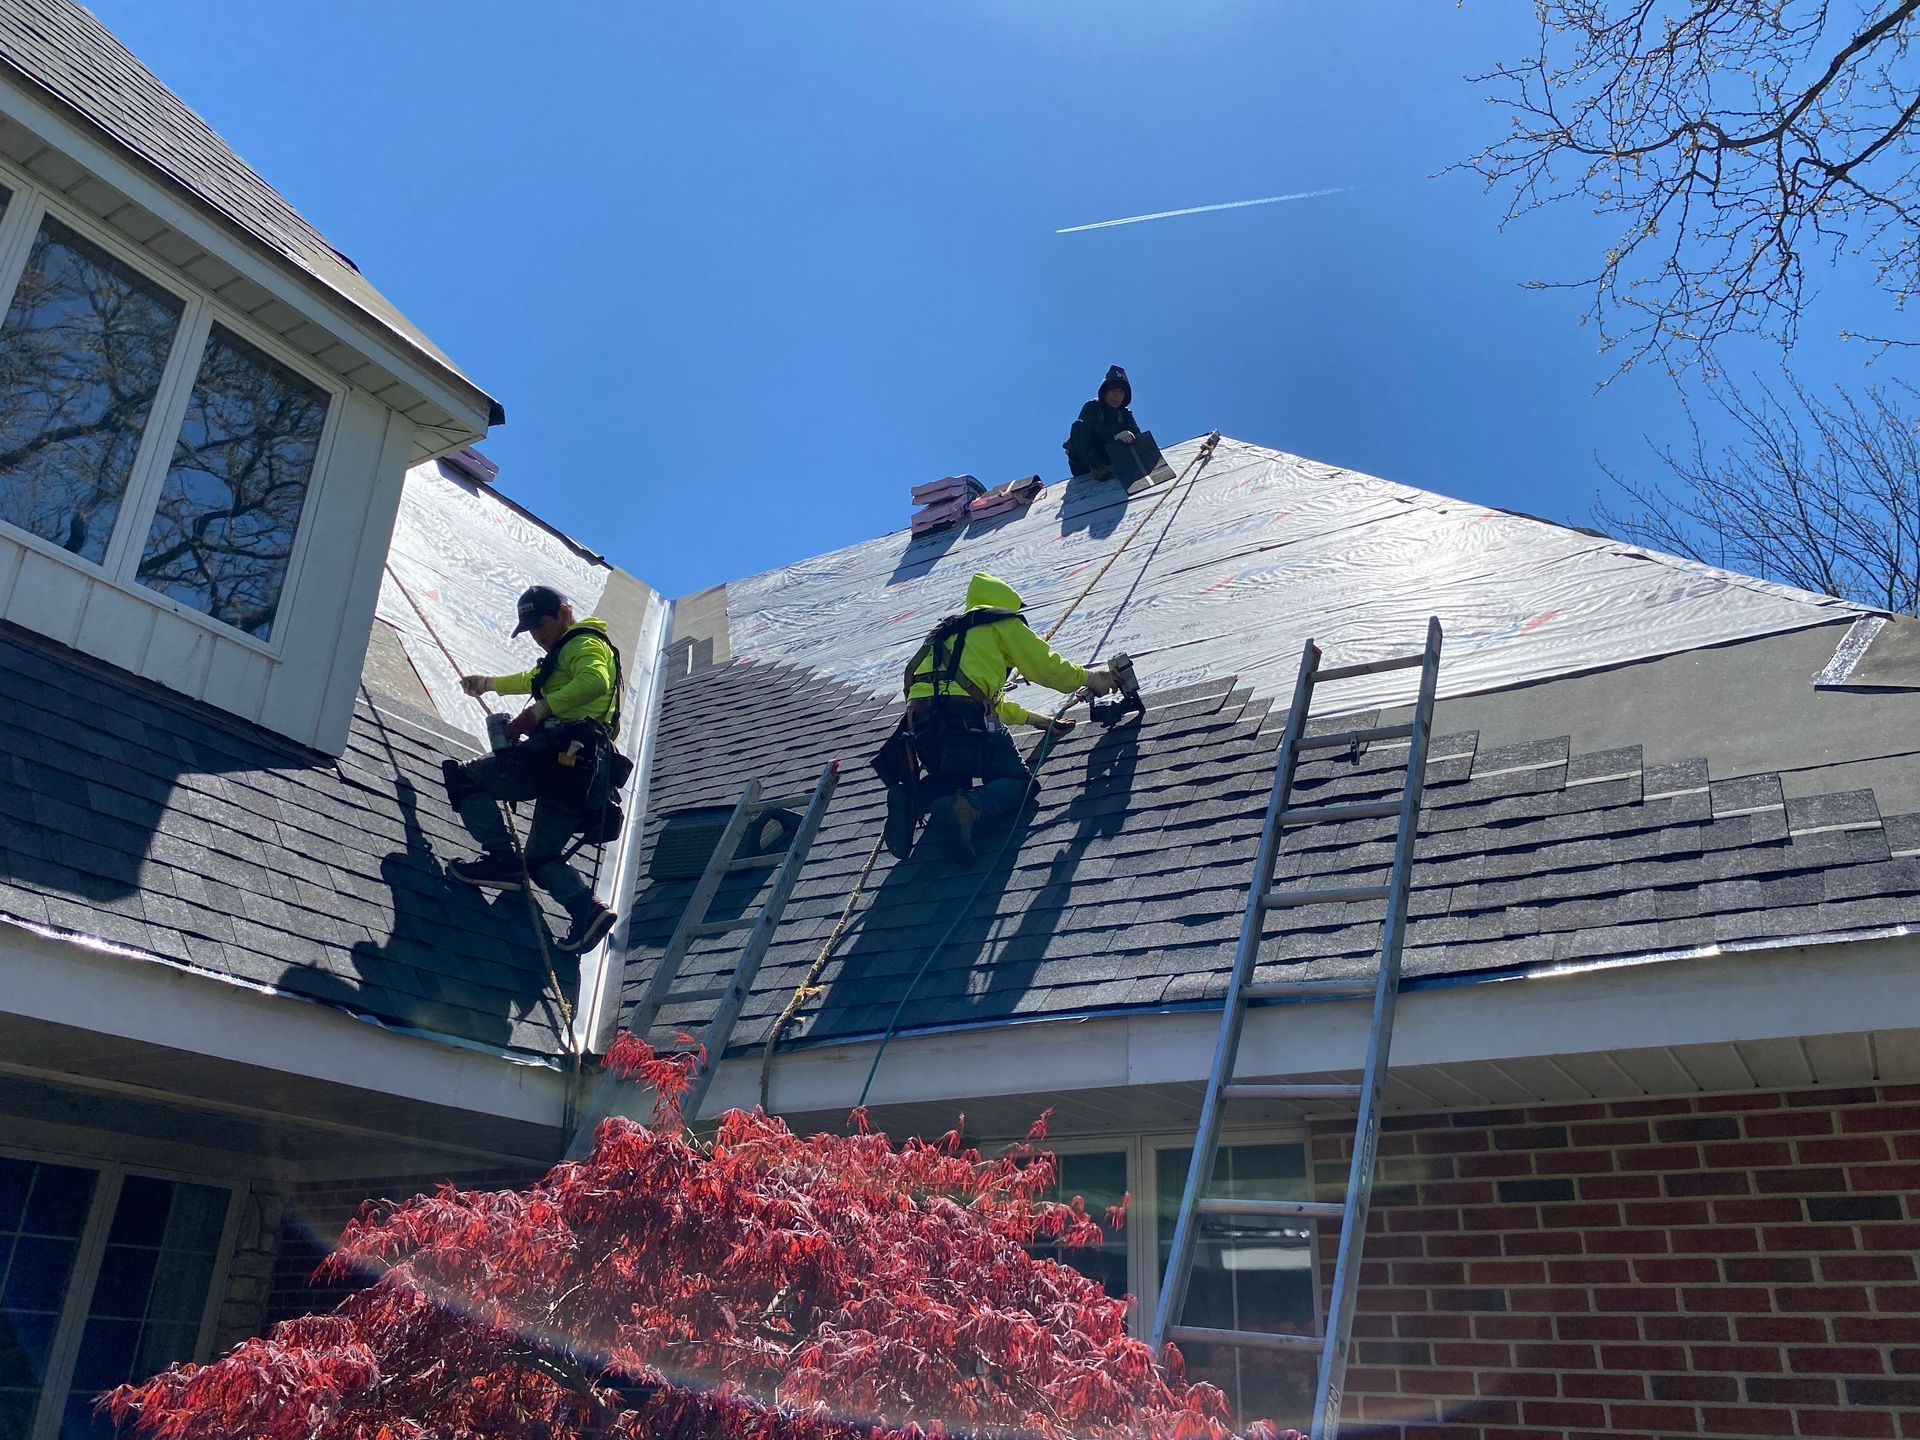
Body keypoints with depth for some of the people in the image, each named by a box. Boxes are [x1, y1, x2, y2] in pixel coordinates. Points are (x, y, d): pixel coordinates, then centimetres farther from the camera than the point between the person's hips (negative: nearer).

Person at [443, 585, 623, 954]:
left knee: (464, 777, 2)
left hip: (559, 753, -10)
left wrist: (538, 711, -23)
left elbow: (594, 680, -24)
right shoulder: (562, 656, 33)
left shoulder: (583, 643, 0)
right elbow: (535, 679, 53)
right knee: (541, 857, 13)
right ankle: (585, 907, -12)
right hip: (585, 771, 10)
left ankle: (500, 859, -15)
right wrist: (490, 683, 63)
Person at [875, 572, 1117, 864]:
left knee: (954, 777, 29)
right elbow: (1048, 667, 11)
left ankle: (912, 796, -5)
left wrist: (1031, 718, 44)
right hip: (964, 717, -7)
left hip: (919, 723, 7)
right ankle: (966, 808, -28)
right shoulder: (1004, 624, 14)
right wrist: (1088, 677, 29)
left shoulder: (949, 632, 37)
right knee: (1019, 783, 4)